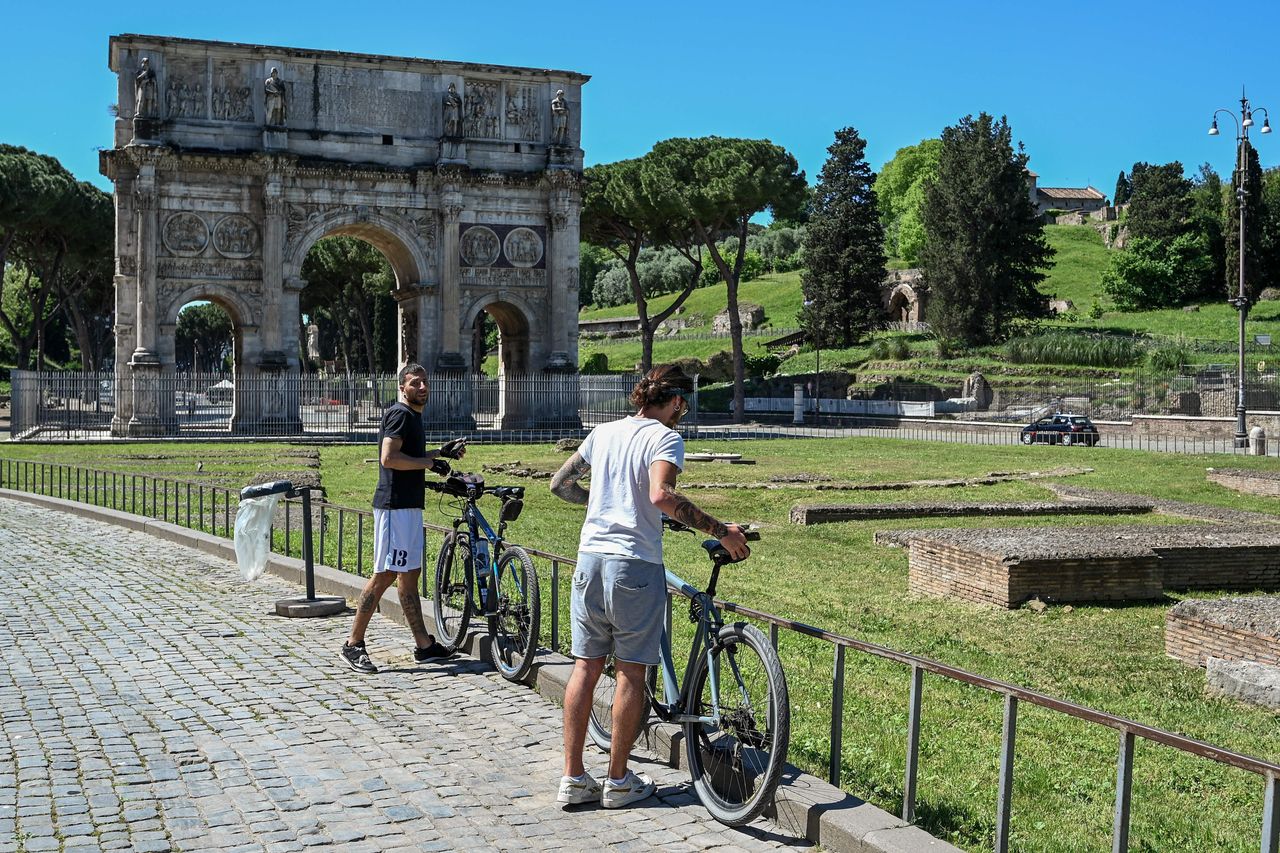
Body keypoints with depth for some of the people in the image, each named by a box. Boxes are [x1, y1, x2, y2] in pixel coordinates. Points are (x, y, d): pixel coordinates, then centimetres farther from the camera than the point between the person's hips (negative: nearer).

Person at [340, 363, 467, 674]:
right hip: (394, 505, -10)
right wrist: (431, 461, -15)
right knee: (384, 575, -8)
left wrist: (442, 451, 23)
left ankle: (425, 645, 15)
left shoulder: (413, 415, 20)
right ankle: (353, 644, -1)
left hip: (409, 505, 10)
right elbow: (389, 458, -23)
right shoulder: (400, 413, -12)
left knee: (410, 574, 11)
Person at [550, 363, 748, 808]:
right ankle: (619, 781, 12)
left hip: (590, 556, 6)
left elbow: (560, 483, 19)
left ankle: (573, 777, 12)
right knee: (631, 672, 4)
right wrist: (720, 530, -21)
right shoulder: (665, 436, -7)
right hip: (635, 564, -6)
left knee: (586, 667, 10)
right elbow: (661, 495, -25)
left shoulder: (603, 432, 13)